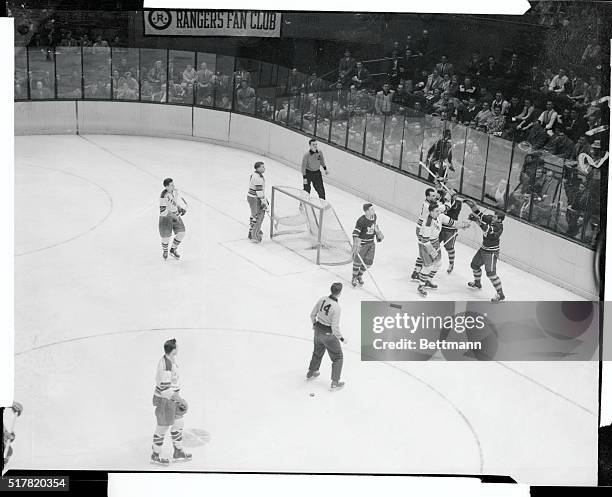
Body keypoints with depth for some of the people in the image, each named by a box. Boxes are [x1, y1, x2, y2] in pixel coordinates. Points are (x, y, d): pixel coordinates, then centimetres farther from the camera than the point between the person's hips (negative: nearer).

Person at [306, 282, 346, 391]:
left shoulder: (322, 300, -9)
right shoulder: (336, 307, -28)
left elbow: (312, 314, 4)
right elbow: (335, 327, -25)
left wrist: (314, 324, 24)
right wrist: (341, 338, -9)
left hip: (318, 330, 7)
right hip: (328, 334, -6)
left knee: (318, 352, 31)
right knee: (338, 357, 12)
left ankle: (311, 373, 49)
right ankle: (335, 382, 16)